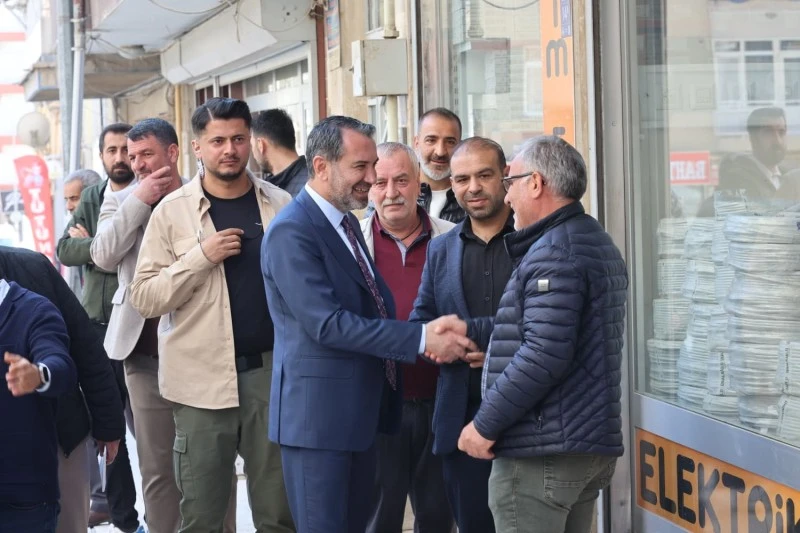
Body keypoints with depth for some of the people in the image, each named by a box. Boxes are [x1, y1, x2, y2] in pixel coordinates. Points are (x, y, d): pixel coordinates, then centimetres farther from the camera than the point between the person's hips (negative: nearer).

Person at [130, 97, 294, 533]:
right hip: (202, 378, -2)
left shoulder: (280, 204, 5)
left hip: (272, 369, 2)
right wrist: (202, 256, -16)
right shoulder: (172, 210, -1)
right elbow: (144, 299, -4)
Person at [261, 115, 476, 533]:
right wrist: (421, 339, -24)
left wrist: (430, 332, -3)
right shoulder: (292, 232, -17)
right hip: (317, 414, -9)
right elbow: (327, 324, -24)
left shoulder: (347, 223, 13)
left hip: (359, 411, 9)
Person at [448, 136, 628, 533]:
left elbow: (543, 355, -24)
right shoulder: (596, 243, 17)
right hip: (591, 446, 10)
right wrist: (469, 330, 19)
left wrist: (485, 424, -18)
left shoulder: (553, 252, -16)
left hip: (541, 454, -10)